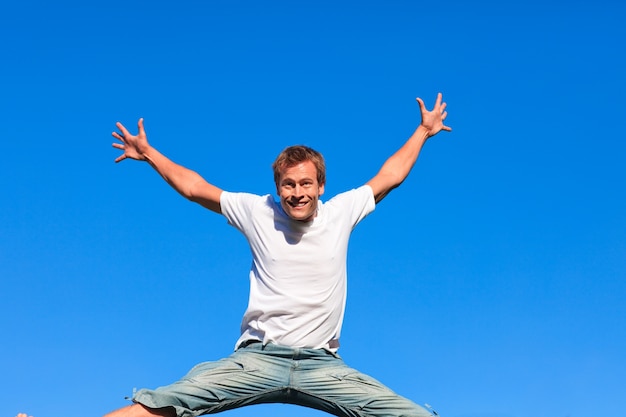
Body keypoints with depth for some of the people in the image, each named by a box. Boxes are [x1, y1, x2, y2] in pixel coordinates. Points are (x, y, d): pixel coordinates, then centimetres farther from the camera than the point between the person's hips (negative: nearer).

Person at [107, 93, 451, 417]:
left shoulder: (341, 212, 7)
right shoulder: (258, 213, 4)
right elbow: (193, 187, 12)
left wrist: (424, 130, 27)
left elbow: (390, 177, 20)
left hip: (321, 364, 1)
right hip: (258, 358, -1)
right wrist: (148, 153, 9)